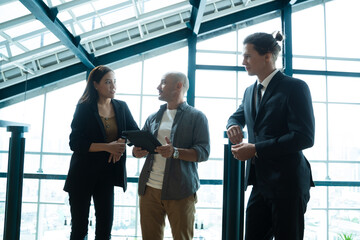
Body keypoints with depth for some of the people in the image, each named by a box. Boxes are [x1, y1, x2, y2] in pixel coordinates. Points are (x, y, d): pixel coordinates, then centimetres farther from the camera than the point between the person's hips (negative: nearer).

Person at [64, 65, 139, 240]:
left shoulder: (121, 107, 5)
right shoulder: (84, 108, -7)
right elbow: (75, 143, -14)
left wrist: (123, 141, -16)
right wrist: (107, 147, -23)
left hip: (107, 174, 3)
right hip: (83, 175, -3)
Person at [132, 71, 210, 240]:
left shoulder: (196, 117, 2)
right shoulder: (153, 118, 18)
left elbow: (203, 152, -7)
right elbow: (138, 146, 19)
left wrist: (175, 152, -24)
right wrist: (137, 151, -6)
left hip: (180, 191, -4)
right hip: (149, 188, 4)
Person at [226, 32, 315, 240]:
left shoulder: (295, 87, -10)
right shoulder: (250, 92, 13)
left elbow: (305, 137, -18)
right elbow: (238, 116, 31)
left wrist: (255, 149, -19)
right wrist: (233, 125, 4)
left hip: (287, 184, -7)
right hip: (260, 183, 7)